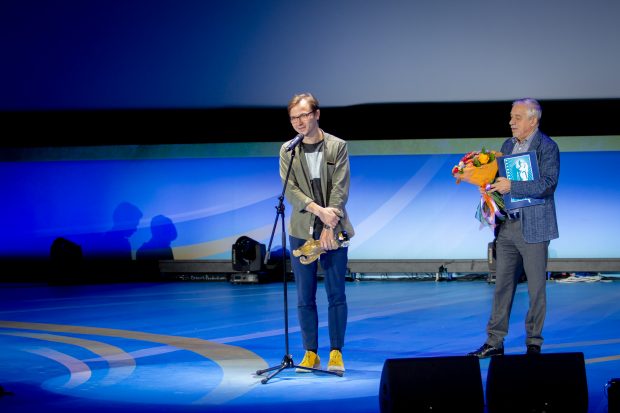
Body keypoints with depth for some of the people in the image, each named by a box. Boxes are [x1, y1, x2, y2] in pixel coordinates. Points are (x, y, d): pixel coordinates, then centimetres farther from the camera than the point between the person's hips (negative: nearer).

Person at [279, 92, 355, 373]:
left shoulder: (337, 147, 1)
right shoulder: (287, 150, 6)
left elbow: (340, 190, -6)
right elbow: (290, 190, -4)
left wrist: (329, 228, -15)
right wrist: (319, 210, -18)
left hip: (333, 231, -1)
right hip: (302, 231, 1)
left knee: (336, 294, 1)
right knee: (305, 297, 3)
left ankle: (336, 353, 7)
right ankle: (311, 354, 10)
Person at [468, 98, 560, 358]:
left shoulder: (547, 147, -8)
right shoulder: (508, 145, 14)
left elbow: (548, 184, -19)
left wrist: (511, 186, -21)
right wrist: (491, 185, 1)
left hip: (533, 227, -6)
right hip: (507, 226, 6)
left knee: (536, 288, 3)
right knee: (502, 285, 8)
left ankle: (534, 344, 12)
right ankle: (494, 342, 13)